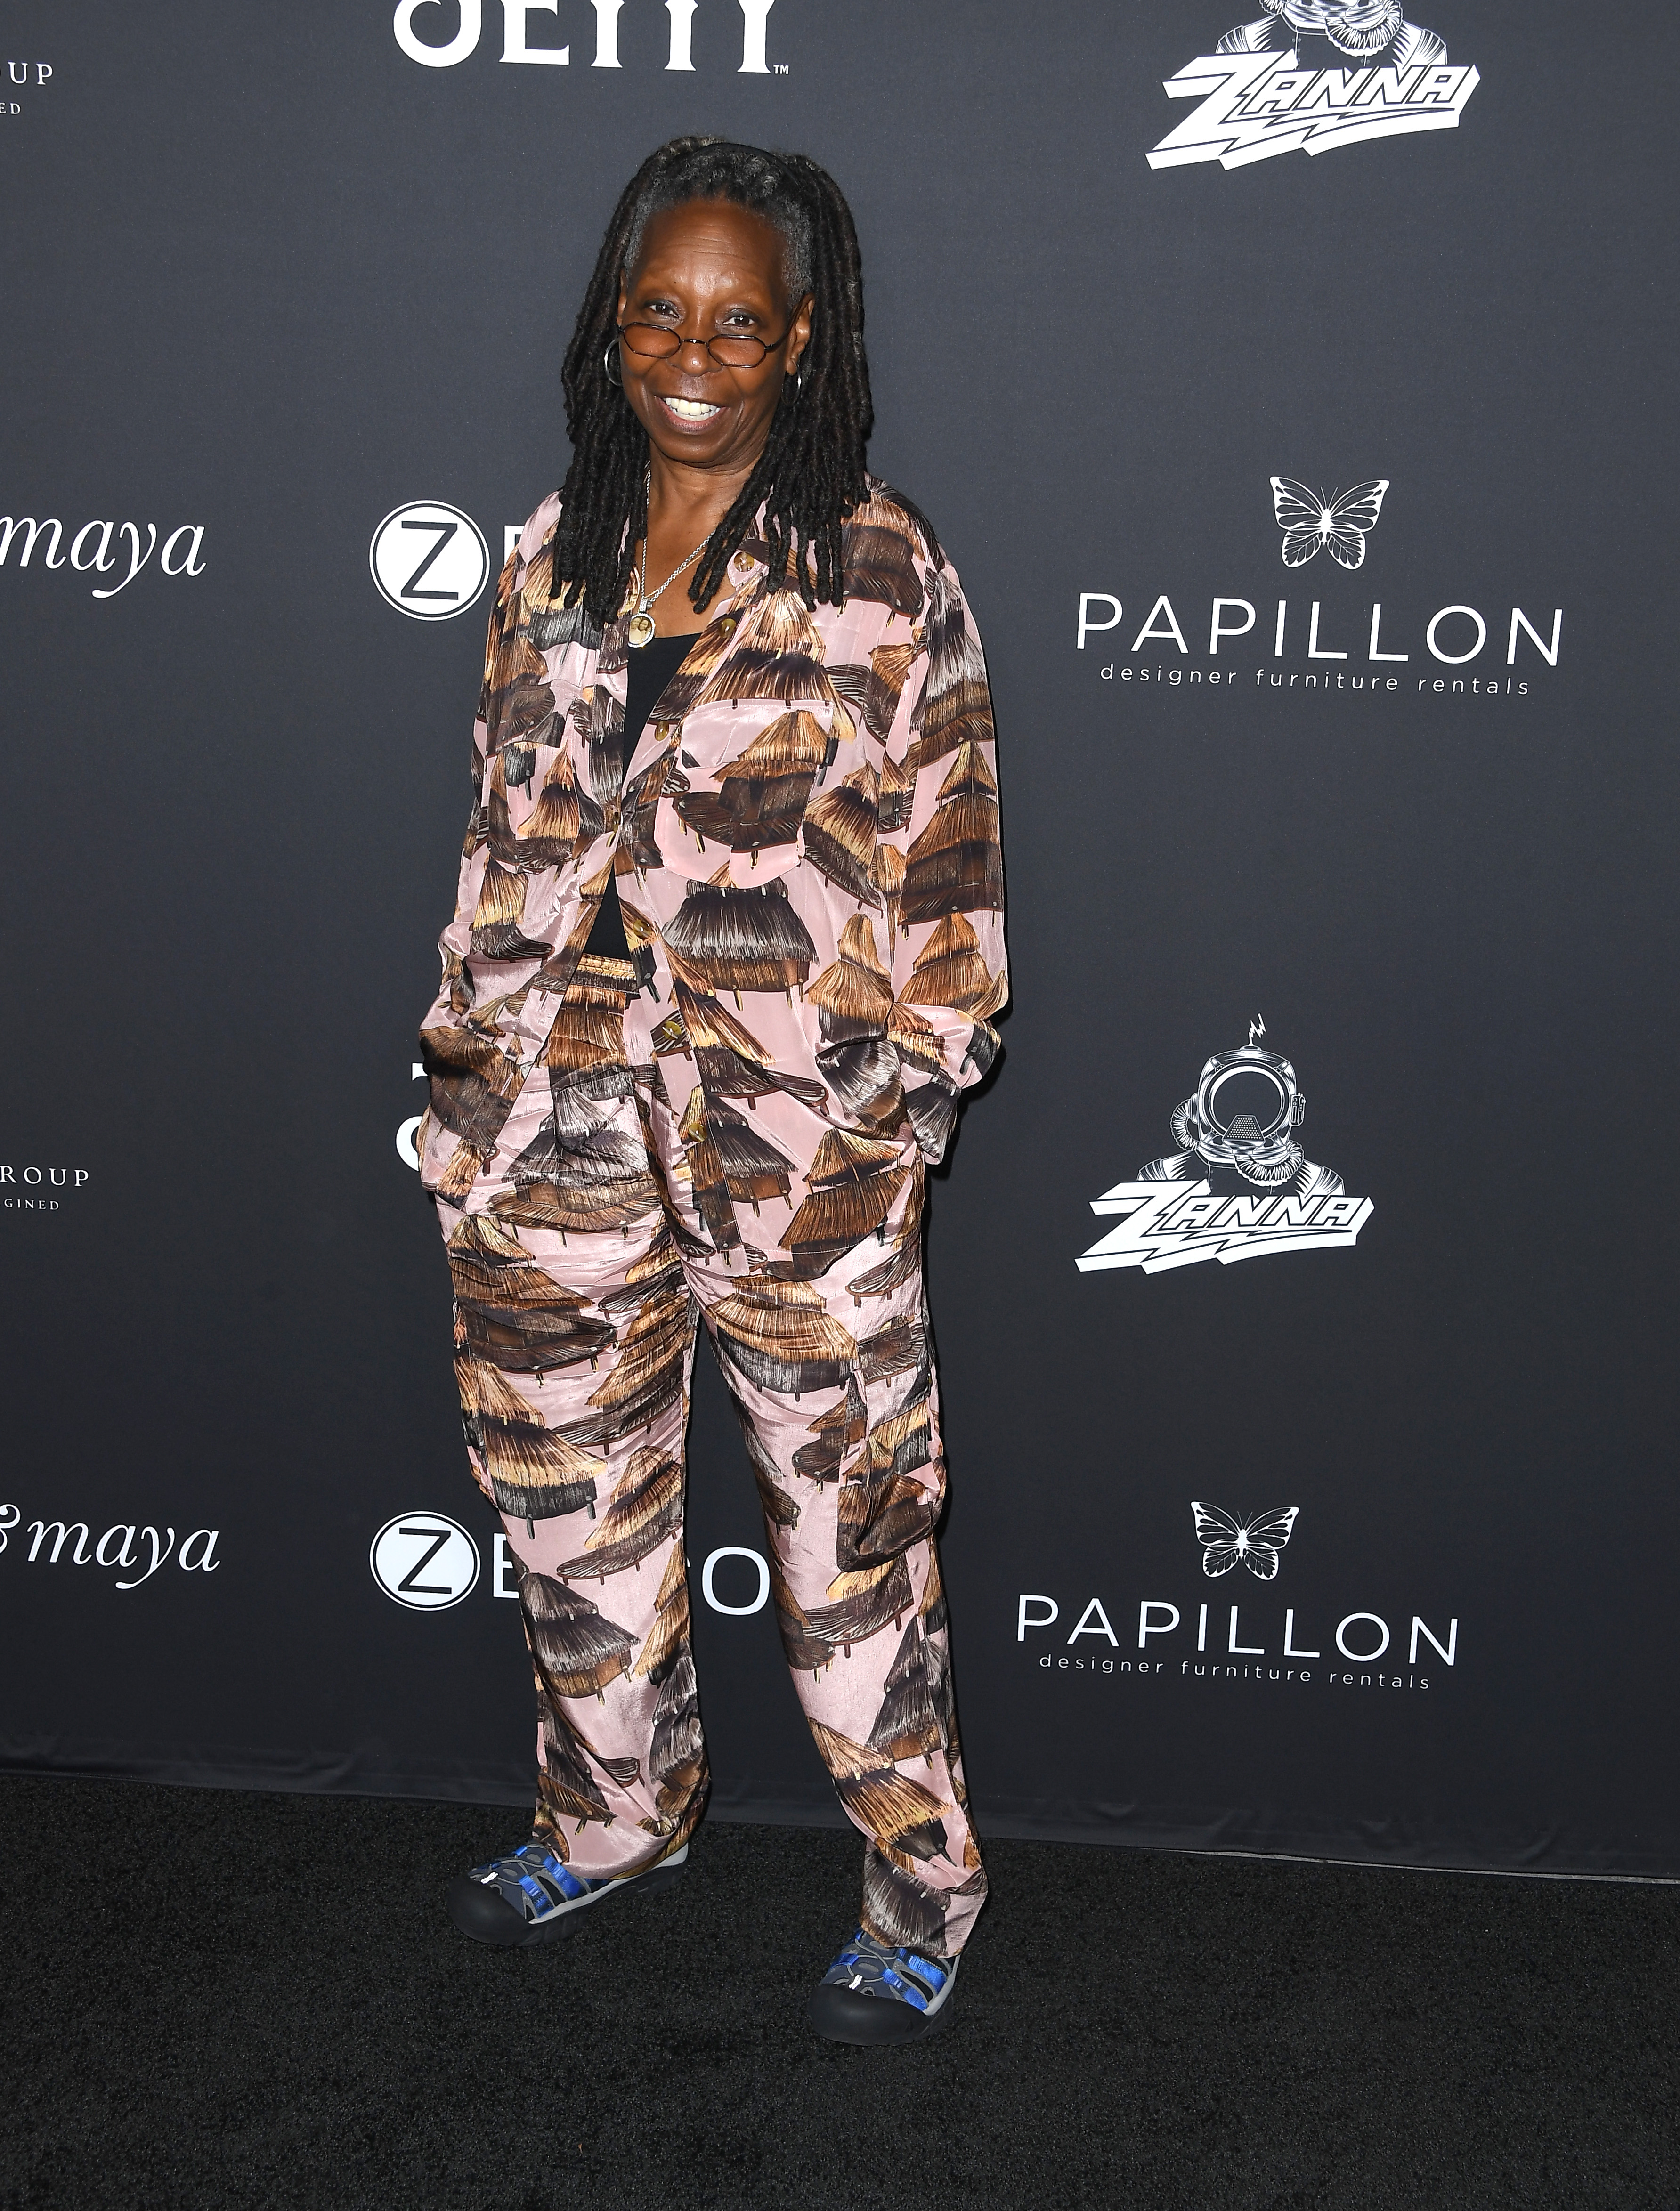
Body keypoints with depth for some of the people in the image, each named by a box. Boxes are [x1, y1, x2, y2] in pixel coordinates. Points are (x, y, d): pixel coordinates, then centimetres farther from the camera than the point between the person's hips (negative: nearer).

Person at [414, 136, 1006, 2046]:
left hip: (797, 1151, -5)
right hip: (556, 1135, 5)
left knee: (848, 1532, 5)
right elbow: (504, 827, 15)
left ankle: (923, 1886, 26)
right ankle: (616, 1820, 41)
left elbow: (946, 879, -5)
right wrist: (470, 1050, 13)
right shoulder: (553, 556, 9)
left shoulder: (883, 577, -7)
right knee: (571, 1502, 18)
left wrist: (903, 1101, -8)